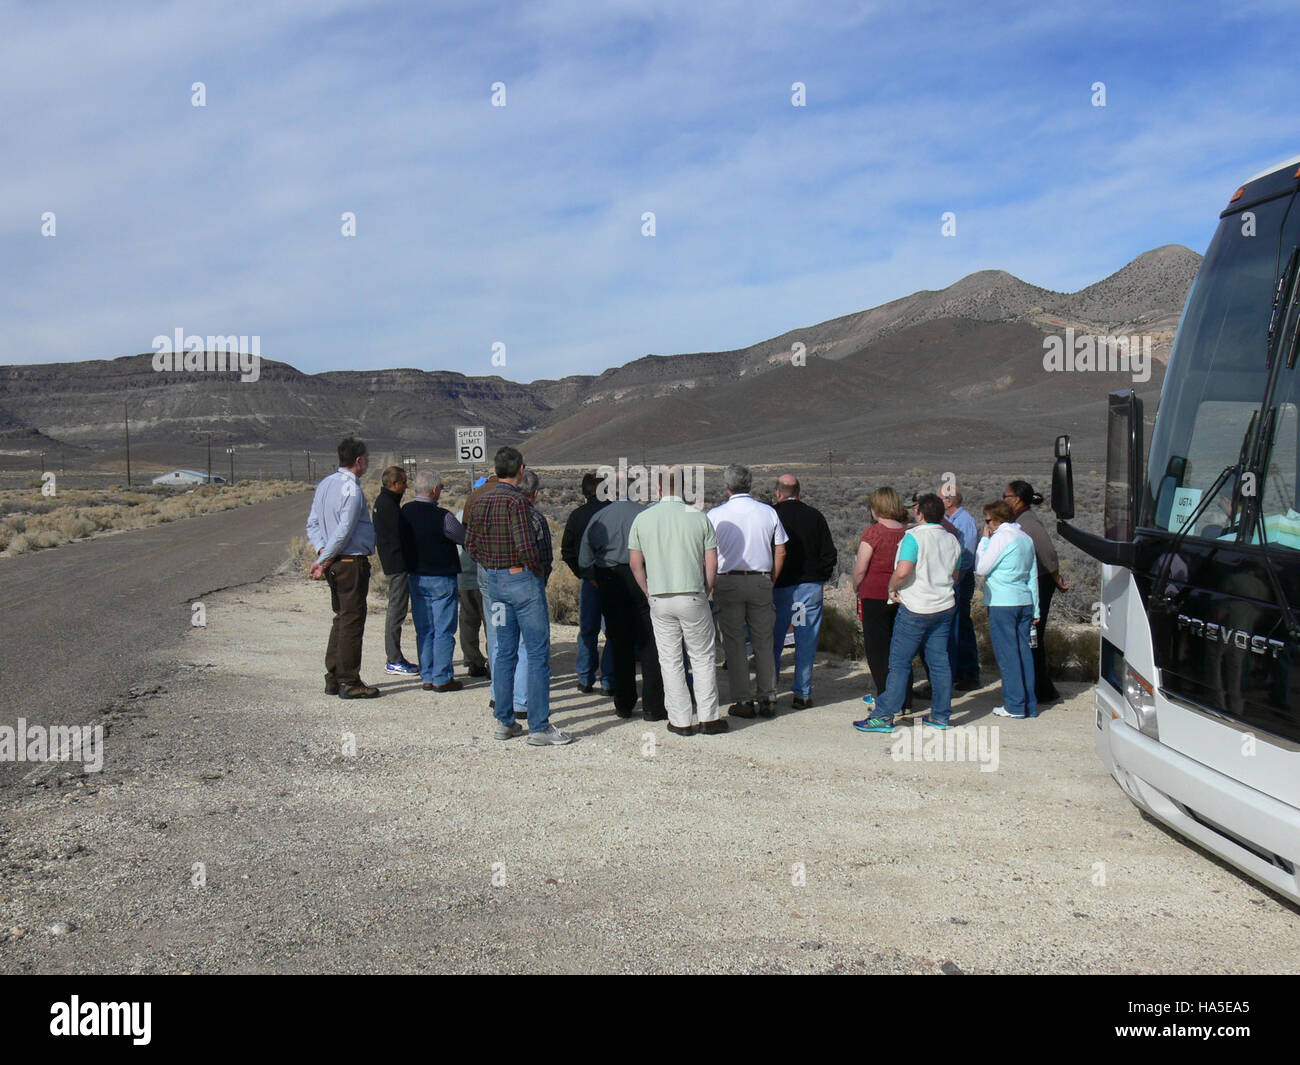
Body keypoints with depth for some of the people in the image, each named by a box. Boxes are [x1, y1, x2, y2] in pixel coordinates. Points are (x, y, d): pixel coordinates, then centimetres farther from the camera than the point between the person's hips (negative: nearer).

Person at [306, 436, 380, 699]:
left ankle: (333, 678, 20)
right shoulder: (351, 489, -16)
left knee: (341, 618, 16)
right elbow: (344, 530, -19)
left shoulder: (324, 485, 13)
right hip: (352, 562, -9)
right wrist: (324, 560, -11)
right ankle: (349, 682, 1)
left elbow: (312, 524, 13)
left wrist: (322, 551, 0)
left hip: (334, 565, 9)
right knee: (352, 620, -3)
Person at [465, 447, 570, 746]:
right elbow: (526, 546, -22)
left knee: (505, 652, 14)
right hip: (522, 579, -8)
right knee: (538, 653, -3)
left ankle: (504, 721, 17)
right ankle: (539, 727, -3)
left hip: (494, 581, 8)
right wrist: (536, 570, -6)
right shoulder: (516, 501, -16)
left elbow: (470, 544, 12)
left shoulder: (480, 502, 7)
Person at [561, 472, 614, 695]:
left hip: (589, 579, 2)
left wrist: (581, 573, 9)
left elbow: (567, 551, 3)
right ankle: (609, 681, 4)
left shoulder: (577, 515, 1)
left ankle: (585, 678, 15)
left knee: (587, 630, 13)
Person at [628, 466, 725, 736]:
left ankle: (680, 721, 12)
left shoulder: (642, 519, 1)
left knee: (670, 661, 9)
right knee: (702, 658, 10)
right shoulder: (698, 517, -3)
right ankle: (708, 718, 12)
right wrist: (705, 591, 11)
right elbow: (711, 561, -1)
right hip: (693, 597, -1)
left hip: (660, 601, 1)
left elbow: (635, 562, 3)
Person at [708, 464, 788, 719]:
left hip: (728, 582, -2)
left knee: (734, 643, 4)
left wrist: (711, 584, 8)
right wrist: (771, 581, 13)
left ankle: (742, 700, 4)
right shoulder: (768, 512, 2)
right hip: (761, 582, 2)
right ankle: (768, 698, 10)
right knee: (763, 642, 9)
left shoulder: (716, 515, -4)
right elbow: (780, 552, 5)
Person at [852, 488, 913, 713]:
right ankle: (905, 701, 16)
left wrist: (857, 588, 5)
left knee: (878, 650, 4)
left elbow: (860, 569, -12)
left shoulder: (873, 531, -13)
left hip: (875, 595, -5)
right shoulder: (908, 531, 1)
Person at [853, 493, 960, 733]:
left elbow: (903, 571, -25)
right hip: (945, 606, 6)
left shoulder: (914, 537, -14)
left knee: (899, 662, -3)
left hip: (916, 609, -6)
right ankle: (940, 715, 15)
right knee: (939, 661, 10)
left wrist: (892, 588, -8)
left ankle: (885, 716, -2)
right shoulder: (952, 540, 8)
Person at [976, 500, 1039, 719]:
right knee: (1024, 651, 10)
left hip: (1002, 603, -8)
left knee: (1007, 653, -2)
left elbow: (981, 568, -7)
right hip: (1025, 602, 8)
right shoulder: (1025, 538, 14)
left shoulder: (1001, 538, -10)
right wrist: (1035, 609, 22)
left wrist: (984, 540, 2)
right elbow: (1033, 576, 18)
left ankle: (1015, 705, -1)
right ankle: (1030, 705, 13)